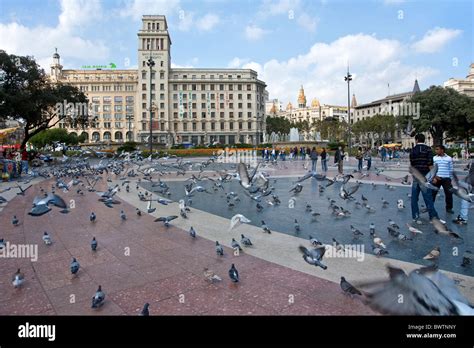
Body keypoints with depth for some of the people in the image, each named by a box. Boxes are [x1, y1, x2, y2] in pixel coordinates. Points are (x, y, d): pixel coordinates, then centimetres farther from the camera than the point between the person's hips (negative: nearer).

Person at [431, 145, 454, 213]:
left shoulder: (449, 158, 4)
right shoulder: (434, 158, 2)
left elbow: (451, 169, 8)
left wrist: (451, 179, 5)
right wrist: (434, 177, -10)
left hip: (446, 179, 1)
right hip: (436, 178, 0)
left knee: (449, 193, 4)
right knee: (432, 193, 1)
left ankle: (449, 208, 18)